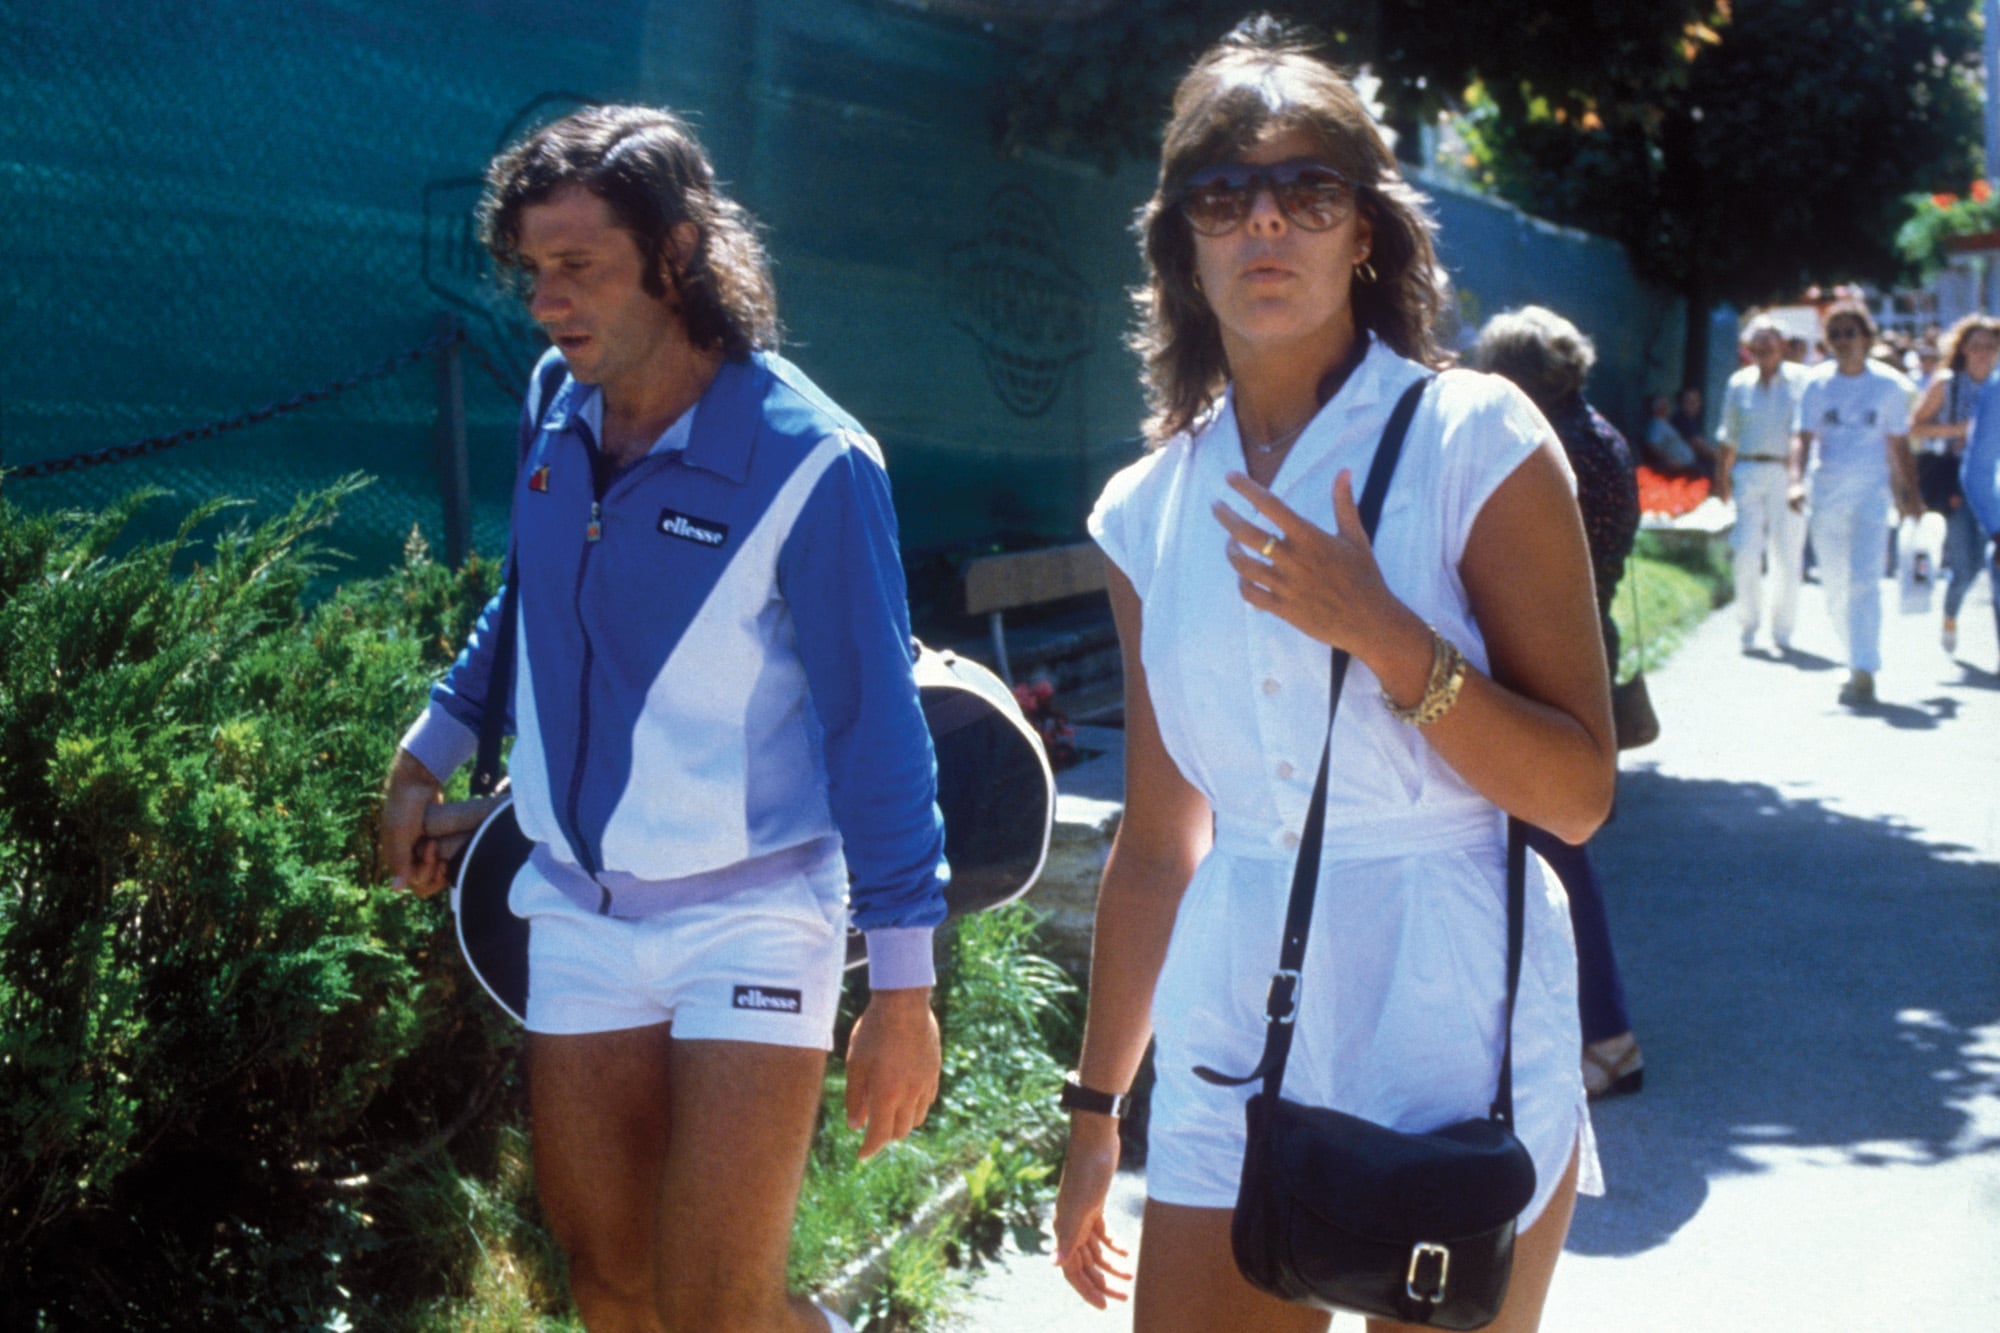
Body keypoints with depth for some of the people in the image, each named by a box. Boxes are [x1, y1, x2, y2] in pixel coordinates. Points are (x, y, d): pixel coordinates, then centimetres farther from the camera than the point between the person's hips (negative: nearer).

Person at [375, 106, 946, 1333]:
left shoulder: (806, 462, -17)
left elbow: (876, 726, -13)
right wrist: (426, 758, 15)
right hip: (580, 913, 6)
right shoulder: (558, 417, 0)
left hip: (751, 921, -6)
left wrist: (903, 988, -13)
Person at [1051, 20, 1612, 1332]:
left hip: (1451, 1024, -3)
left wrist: (1386, 635, -21)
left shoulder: (1475, 441, -6)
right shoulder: (1154, 508, 7)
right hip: (1234, 1040, 3)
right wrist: (1093, 1110, 15)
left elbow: (1580, 794, -9)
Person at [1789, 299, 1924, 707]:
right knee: (1834, 587, 8)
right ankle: (1860, 663, 26)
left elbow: (1898, 445, 9)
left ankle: (1864, 673, -16)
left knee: (1863, 580, -15)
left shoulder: (1889, 384, 2)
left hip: (1871, 493, -2)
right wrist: (1794, 480, -18)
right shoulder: (1816, 383, 3)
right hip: (1826, 493, 2)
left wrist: (1909, 494, 10)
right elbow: (1802, 437, -2)